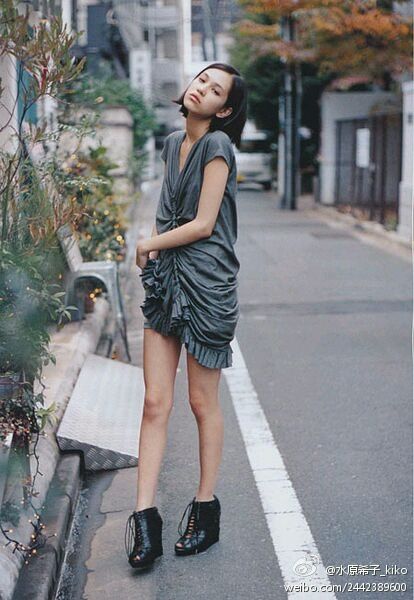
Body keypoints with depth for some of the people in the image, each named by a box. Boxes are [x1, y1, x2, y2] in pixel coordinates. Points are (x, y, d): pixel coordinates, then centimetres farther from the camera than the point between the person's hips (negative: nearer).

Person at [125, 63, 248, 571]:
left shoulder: (218, 145, -8)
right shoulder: (173, 144, 14)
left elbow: (203, 224, -13)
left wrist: (147, 245, -2)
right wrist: (152, 246, 5)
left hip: (206, 285, -6)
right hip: (165, 282, 7)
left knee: (203, 403, 5)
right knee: (155, 402, 1)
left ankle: (206, 509, 20)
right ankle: (145, 517, 4)